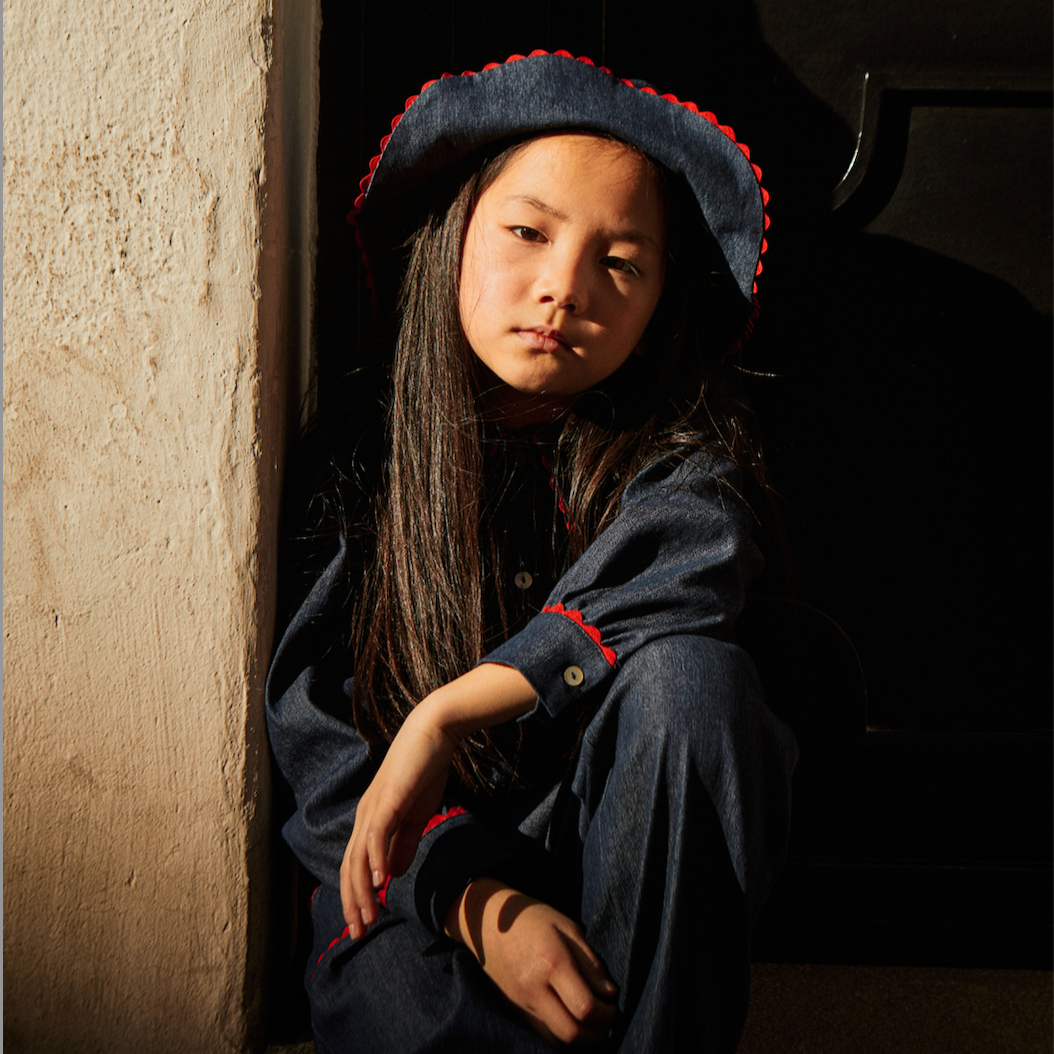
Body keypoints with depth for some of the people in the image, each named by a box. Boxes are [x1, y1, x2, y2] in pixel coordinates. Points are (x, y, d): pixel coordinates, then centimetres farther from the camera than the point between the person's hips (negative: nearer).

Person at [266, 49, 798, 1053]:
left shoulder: (684, 461, -5)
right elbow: (311, 723, -6)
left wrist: (444, 713, -31)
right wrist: (474, 901, -20)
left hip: (632, 864, 1)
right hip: (417, 871, -1)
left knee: (692, 672, -29)